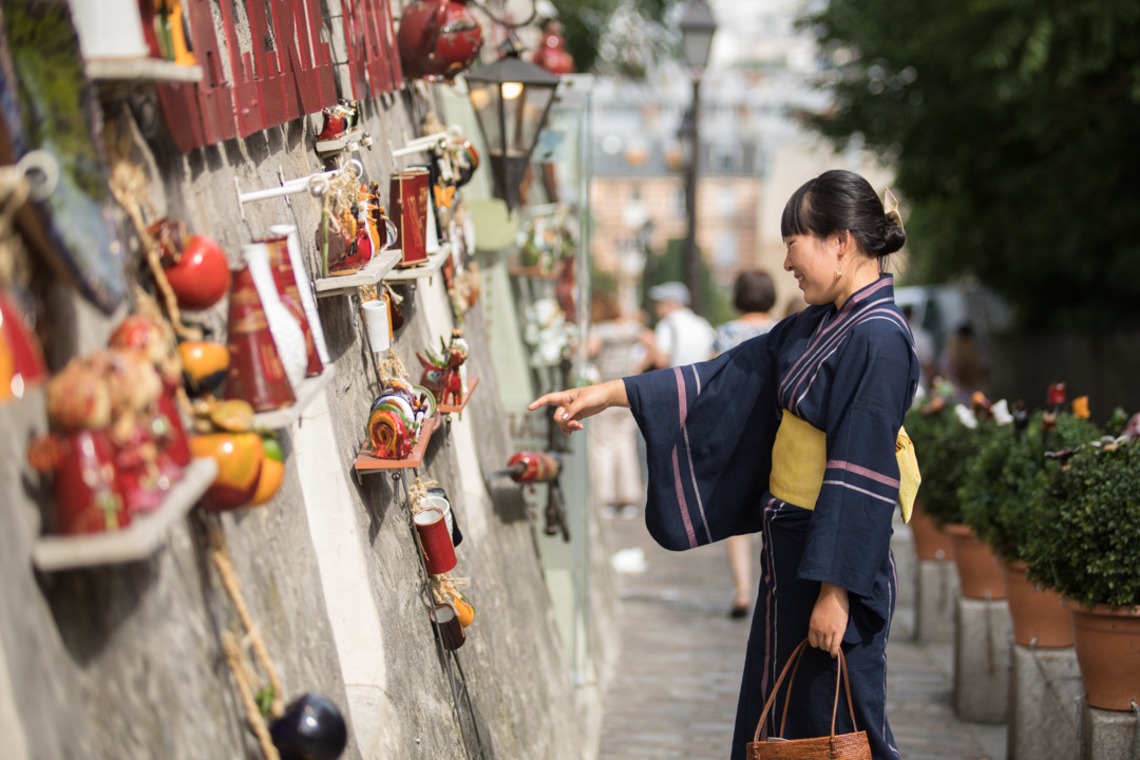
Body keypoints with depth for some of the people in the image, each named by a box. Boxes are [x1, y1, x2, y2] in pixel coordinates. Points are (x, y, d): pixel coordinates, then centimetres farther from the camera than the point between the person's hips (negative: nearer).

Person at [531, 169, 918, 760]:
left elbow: (861, 481, -22)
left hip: (836, 551, -9)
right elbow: (724, 378, 10)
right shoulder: (818, 324, 8)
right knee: (775, 706, 16)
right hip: (789, 541, 9)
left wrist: (835, 590, -22)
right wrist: (609, 393, 6)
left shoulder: (878, 340, -19)